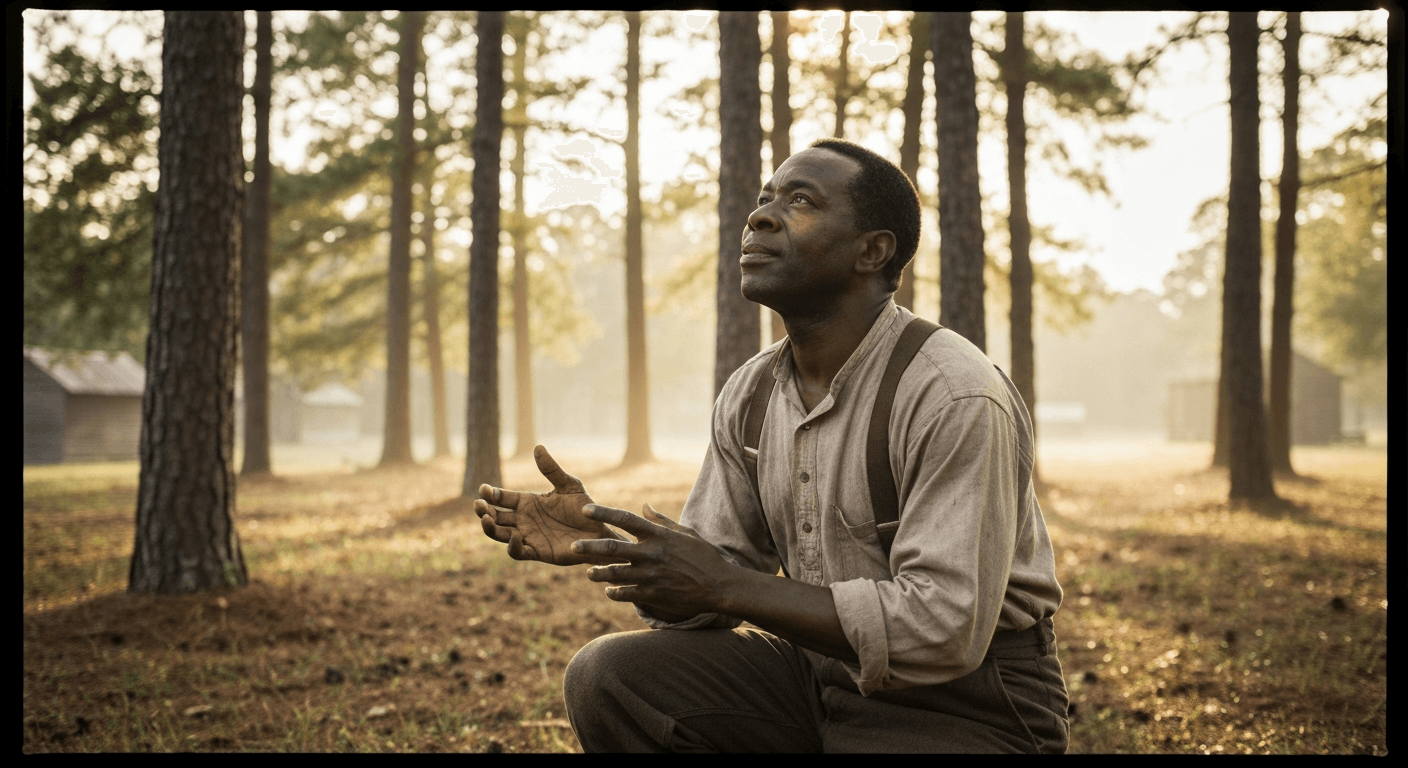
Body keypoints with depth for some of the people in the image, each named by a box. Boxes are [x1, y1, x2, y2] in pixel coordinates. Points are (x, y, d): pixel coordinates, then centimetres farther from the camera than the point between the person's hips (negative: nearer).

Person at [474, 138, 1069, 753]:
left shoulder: (958, 398, -22)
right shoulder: (747, 396, 3)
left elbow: (942, 627, -27)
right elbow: (708, 587, 5)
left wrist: (728, 586, -27)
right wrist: (603, 543, -16)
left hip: (966, 705, -7)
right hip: (820, 672, 7)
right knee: (606, 676, -11)